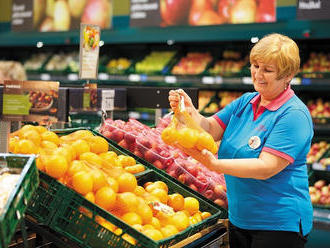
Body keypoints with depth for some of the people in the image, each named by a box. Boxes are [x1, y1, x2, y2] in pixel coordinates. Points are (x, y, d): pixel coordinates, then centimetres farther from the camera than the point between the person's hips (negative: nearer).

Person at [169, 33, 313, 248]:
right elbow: (210, 129, 0)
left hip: (278, 225, -7)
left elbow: (266, 168, -25)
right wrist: (189, 111, -19)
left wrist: (215, 164, -32)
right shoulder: (245, 102, 6)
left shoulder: (294, 115, -17)